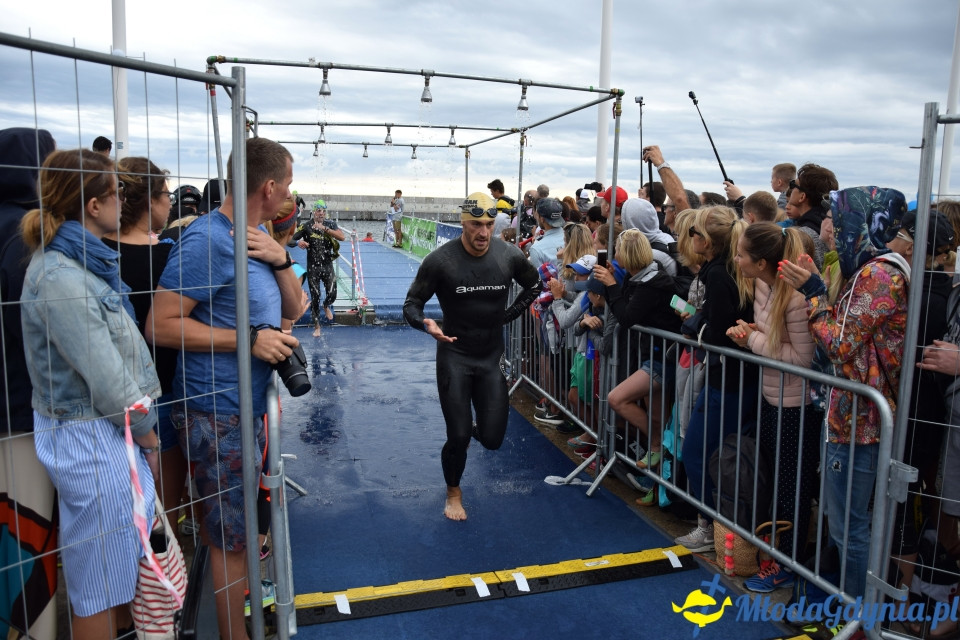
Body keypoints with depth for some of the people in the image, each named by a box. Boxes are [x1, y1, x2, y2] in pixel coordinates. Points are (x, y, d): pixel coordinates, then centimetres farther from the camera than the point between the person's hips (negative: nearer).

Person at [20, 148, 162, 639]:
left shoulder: (82, 262, 8)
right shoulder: (60, 277, -21)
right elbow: (107, 379, -20)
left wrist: (143, 431, 10)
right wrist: (147, 435, -7)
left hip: (113, 432, 9)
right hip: (92, 439, -9)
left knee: (124, 561, 23)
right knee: (100, 582, 6)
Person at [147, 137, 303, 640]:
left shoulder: (259, 235, 8)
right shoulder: (207, 240, -19)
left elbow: (293, 309, 10)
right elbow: (161, 325, -20)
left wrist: (280, 260, -8)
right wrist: (248, 340, -22)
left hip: (251, 404, 9)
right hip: (219, 413, -9)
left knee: (235, 522, 25)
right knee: (230, 536, 4)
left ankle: (239, 596, 43)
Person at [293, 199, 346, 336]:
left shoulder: (330, 224, 2)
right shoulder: (306, 226, -3)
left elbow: (342, 237, -15)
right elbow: (291, 239, -5)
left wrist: (324, 228, -23)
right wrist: (298, 242, -28)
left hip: (328, 266, 1)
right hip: (313, 267, -1)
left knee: (332, 294, -5)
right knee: (315, 297, 2)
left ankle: (326, 306, 34)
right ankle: (317, 327, 15)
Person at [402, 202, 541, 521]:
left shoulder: (509, 256, -8)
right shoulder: (440, 260, -17)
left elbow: (533, 285, 13)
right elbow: (411, 304, -9)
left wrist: (509, 315, 3)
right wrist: (425, 324, -31)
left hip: (492, 357, 3)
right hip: (454, 356, -2)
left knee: (492, 439, 2)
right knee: (458, 436, -2)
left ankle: (478, 426, 42)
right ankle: (454, 492, 29)